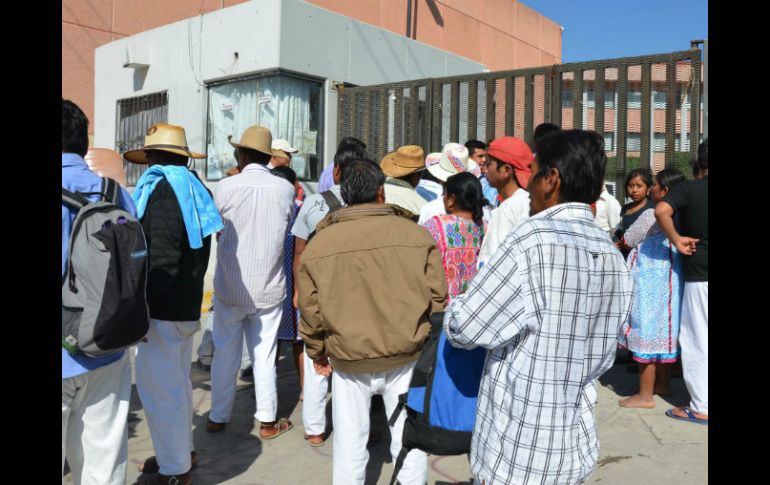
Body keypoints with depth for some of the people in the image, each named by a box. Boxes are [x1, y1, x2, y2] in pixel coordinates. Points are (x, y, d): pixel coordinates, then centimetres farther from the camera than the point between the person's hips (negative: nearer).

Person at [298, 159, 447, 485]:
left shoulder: (319, 243, -6)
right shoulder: (415, 234, -9)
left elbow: (310, 309, 0)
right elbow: (437, 297, -3)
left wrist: (317, 352, 16)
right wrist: (424, 338, 14)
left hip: (348, 359, 1)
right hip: (407, 355, 0)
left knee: (349, 445, 16)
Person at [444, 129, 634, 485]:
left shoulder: (532, 242, -23)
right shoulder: (615, 259, 0)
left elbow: (462, 329, -16)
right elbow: (601, 359, 9)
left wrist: (454, 308, 4)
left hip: (517, 456, -6)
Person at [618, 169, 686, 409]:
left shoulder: (650, 215, -17)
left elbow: (628, 240, -6)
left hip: (650, 282, -8)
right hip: (669, 279, 8)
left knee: (647, 333, -2)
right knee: (664, 330, 17)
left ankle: (645, 395, 4)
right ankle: (663, 383, 30)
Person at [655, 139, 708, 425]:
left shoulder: (688, 189, -7)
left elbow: (661, 211, -24)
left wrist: (677, 240, -13)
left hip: (699, 276, -4)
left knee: (698, 340, 4)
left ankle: (701, 408, 10)